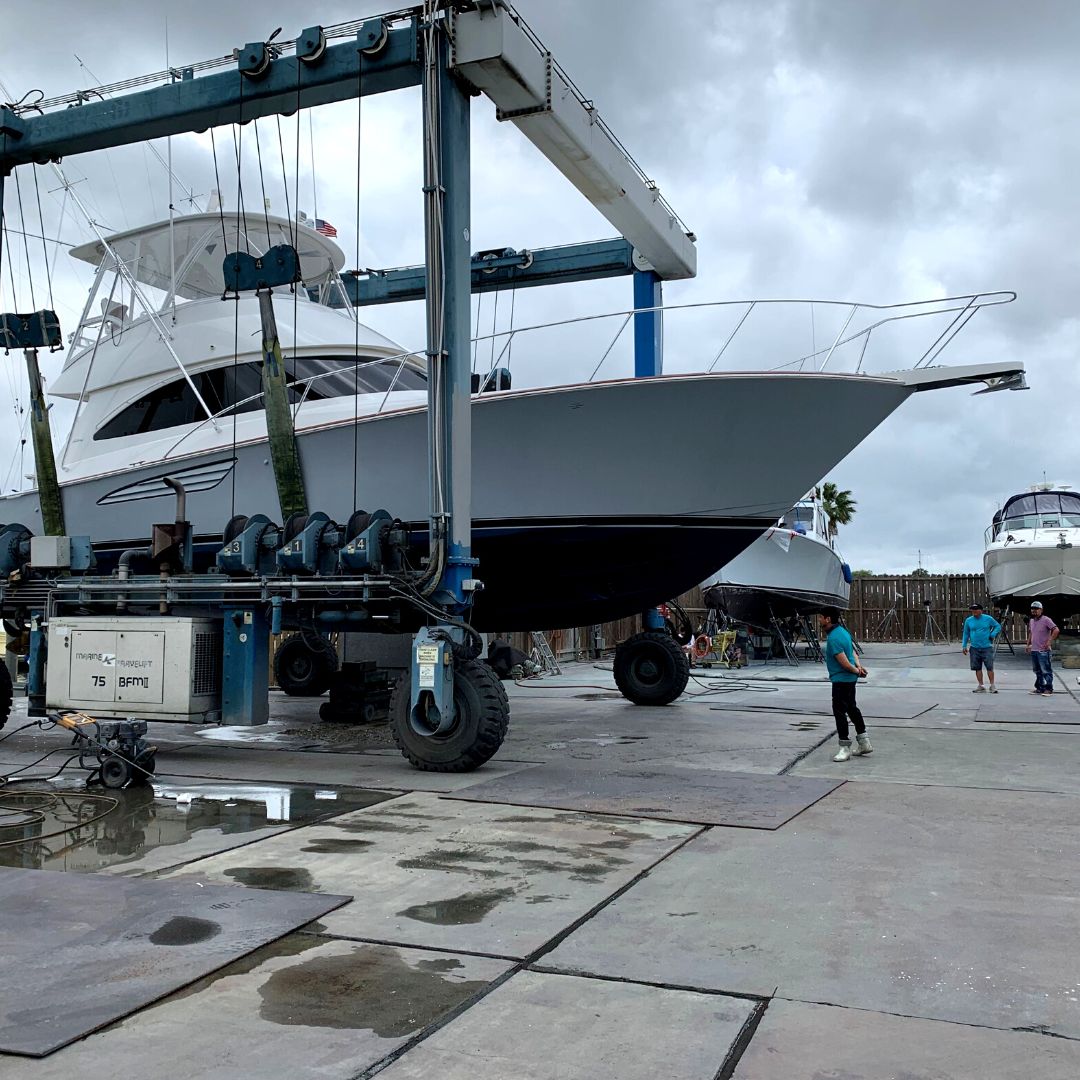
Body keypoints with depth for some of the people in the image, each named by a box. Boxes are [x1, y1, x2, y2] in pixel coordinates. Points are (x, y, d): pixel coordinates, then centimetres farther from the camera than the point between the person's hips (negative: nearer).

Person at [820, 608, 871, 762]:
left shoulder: (833, 638, -23)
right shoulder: (843, 631, 9)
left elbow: (844, 662, -25)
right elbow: (853, 650, 15)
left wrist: (856, 670, -8)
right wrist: (858, 666, 0)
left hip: (841, 680, -10)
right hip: (850, 679, 10)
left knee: (839, 711, -3)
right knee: (852, 708, 19)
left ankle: (845, 748, 2)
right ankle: (864, 743, 26)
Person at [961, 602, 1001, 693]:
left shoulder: (988, 619, 1)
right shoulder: (968, 620, 6)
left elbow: (998, 626, 10)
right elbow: (966, 634, 13)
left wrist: (992, 635, -6)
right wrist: (964, 646, 8)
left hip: (987, 648, -3)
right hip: (974, 648, 3)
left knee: (989, 667, -6)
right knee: (977, 668, 5)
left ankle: (992, 686, 2)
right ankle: (981, 686, 13)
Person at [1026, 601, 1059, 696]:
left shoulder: (1046, 620, -10)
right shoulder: (1031, 621, 14)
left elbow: (1056, 630, -18)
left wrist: (1049, 641, -21)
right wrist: (1028, 644, 20)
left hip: (1043, 650, -8)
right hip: (1033, 650, 8)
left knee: (1046, 671, -6)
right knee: (1037, 671, 14)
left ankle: (1049, 689, -2)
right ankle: (1040, 688, 22)